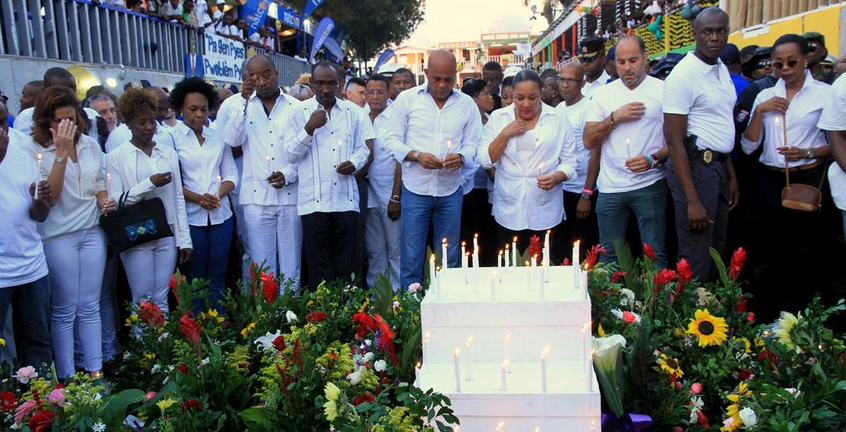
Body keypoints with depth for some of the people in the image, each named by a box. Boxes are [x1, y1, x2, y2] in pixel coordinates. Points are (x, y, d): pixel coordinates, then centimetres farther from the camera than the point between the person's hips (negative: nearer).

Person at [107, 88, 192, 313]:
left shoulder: (168, 154, 9)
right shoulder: (117, 157, -1)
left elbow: (179, 199, 9)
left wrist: (184, 239, 5)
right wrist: (150, 183, -16)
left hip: (167, 236, 3)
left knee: (161, 300, 9)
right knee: (142, 301, 3)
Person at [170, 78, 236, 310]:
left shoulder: (218, 136, 11)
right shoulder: (171, 137, 0)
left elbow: (231, 174, 10)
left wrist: (218, 195, -9)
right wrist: (197, 198, -18)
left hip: (220, 215, 3)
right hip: (190, 217, -3)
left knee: (217, 277, 9)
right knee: (195, 278, 3)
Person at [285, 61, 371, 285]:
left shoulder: (354, 112, 11)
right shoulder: (300, 113, 4)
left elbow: (363, 148, 14)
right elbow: (291, 155, 0)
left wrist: (354, 163, -7)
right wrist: (309, 128, -13)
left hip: (346, 199, 2)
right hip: (314, 200, -2)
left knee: (345, 264, 8)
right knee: (319, 266, 1)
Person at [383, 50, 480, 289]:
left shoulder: (467, 104, 4)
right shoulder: (406, 99, 0)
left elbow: (471, 143, 8)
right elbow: (393, 140, 0)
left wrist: (461, 157, -15)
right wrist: (417, 156, -17)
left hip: (451, 190, 2)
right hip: (416, 188, -2)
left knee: (449, 257, 10)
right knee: (412, 256, 2)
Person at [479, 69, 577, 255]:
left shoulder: (559, 120, 0)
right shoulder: (498, 118, 3)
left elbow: (569, 161, 2)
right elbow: (486, 160, 0)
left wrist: (556, 178, -17)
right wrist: (505, 134, -12)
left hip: (545, 212, -1)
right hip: (508, 211, 1)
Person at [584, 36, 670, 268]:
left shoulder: (663, 90, 1)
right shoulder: (602, 94, 8)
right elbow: (589, 141, 3)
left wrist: (653, 159, -17)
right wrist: (615, 117, -10)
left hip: (650, 185, -2)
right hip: (610, 188, 2)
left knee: (655, 255, -1)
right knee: (609, 256, 8)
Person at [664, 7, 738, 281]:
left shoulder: (722, 70, 13)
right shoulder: (683, 76, -14)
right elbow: (675, 142, -18)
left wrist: (731, 175, 19)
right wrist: (692, 201, -21)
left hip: (718, 166, 9)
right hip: (695, 166, -9)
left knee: (716, 250, 18)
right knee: (696, 260, -5)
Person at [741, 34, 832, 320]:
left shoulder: (826, 94, -1)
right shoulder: (766, 96, 9)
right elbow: (748, 147, 5)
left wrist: (807, 152, -15)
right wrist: (759, 112, -7)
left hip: (807, 180, -3)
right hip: (770, 181, 3)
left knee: (802, 249, 1)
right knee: (769, 248, 7)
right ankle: (764, 316, 17)